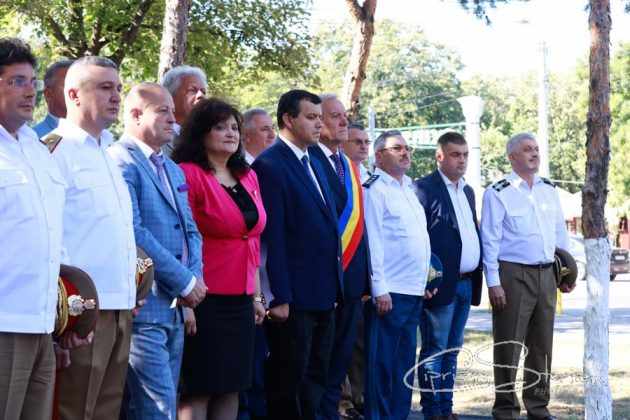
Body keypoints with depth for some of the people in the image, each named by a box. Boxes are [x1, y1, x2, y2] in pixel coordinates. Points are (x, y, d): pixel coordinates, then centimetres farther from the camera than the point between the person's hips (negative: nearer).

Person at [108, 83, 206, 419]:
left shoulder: (173, 170, 20)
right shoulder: (121, 162, -10)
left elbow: (190, 229, 20)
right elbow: (133, 234, -19)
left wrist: (195, 277, 0)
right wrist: (185, 282, -13)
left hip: (175, 307, 9)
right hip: (144, 306, -9)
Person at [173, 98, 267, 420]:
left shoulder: (248, 177, 13)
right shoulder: (188, 175, -9)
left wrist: (256, 296, 16)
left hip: (241, 300, 7)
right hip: (206, 300, -7)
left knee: (231, 387, 9)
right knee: (199, 388, -4)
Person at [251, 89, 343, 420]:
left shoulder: (314, 164, 16)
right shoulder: (270, 165, -11)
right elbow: (272, 237, -17)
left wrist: (334, 286, 13)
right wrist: (279, 298, -20)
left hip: (323, 294, 8)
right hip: (294, 296, -8)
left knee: (316, 379, 14)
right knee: (289, 382, 0)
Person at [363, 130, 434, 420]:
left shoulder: (409, 189, 18)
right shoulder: (374, 189, -7)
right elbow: (372, 242, -13)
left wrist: (426, 281, 19)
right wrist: (379, 290, -18)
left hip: (414, 290, 8)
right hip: (389, 292, -8)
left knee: (405, 362, 12)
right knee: (382, 363, -4)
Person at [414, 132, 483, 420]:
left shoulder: (468, 191, 17)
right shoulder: (424, 188, -8)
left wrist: (476, 277, 13)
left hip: (466, 285, 8)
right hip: (441, 284, -8)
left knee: (452, 350, 12)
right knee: (434, 351, -3)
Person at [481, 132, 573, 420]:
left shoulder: (549, 190, 13)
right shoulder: (498, 193, -5)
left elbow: (561, 234, 19)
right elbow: (490, 241, -8)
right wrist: (493, 283, -12)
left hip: (546, 275, 6)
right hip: (513, 275, -6)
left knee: (542, 345, 10)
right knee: (509, 346, -3)